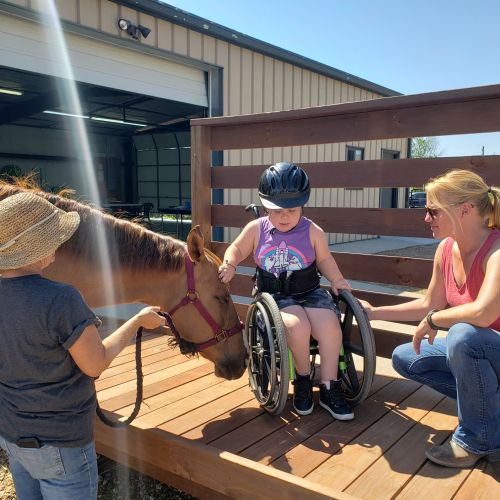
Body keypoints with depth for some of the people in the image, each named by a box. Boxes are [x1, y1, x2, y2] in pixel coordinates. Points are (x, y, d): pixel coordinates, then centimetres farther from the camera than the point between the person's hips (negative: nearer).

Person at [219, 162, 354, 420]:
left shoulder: (312, 231, 2)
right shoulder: (256, 229, 2)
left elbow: (324, 259, 13)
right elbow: (236, 249, 14)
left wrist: (336, 279, -4)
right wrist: (229, 264, -7)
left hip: (309, 291, 2)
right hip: (274, 295, -1)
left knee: (330, 326, -25)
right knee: (297, 326, -32)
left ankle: (329, 389, -6)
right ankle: (303, 379, -2)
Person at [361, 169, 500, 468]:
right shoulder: (447, 249, -3)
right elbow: (430, 305, 7)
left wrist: (433, 320, -24)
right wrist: (374, 312, 7)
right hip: (473, 351, 8)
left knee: (463, 335, -36)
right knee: (404, 358, 2)